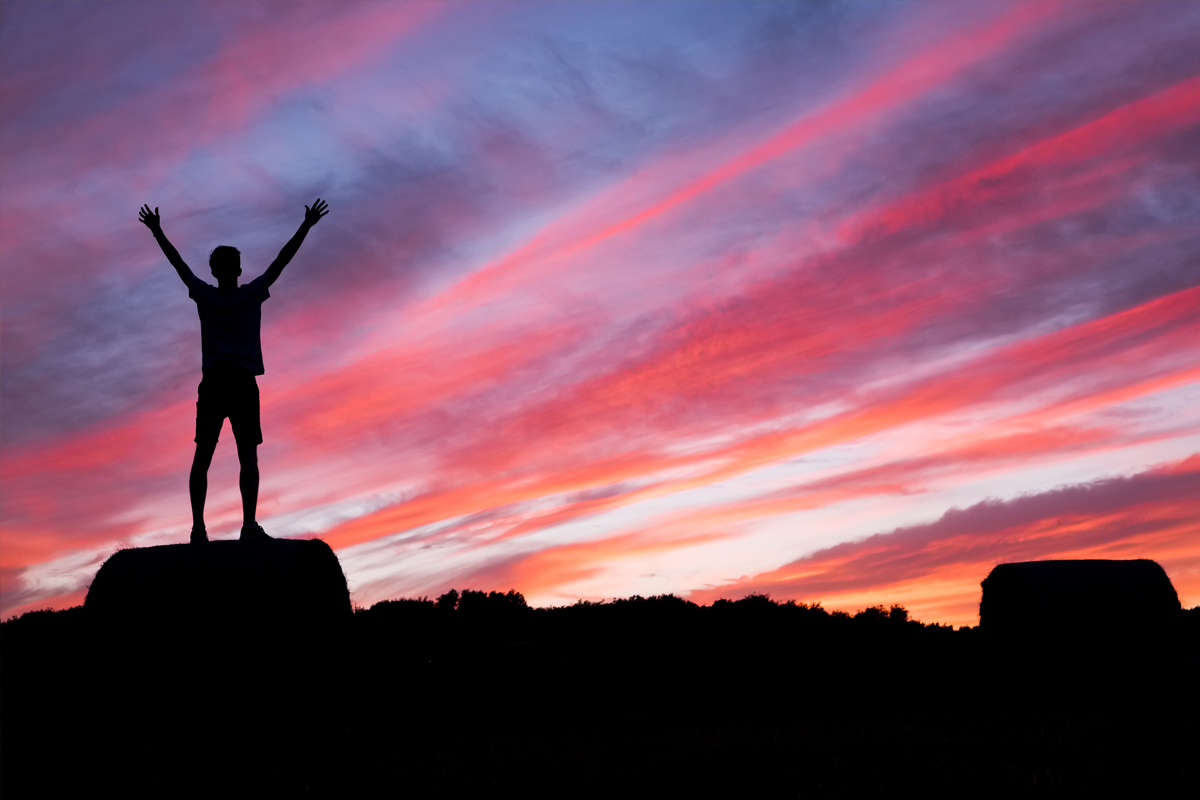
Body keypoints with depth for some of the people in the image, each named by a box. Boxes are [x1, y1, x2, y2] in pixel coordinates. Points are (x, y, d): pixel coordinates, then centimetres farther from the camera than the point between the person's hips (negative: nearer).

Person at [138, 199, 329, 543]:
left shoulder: (204, 295, 7)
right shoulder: (252, 294, 3)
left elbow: (177, 262, 16)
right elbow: (283, 259, 7)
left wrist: (156, 231, 28)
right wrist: (307, 225, 13)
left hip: (212, 384, 2)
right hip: (244, 384, -1)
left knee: (202, 457, -1)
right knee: (248, 456, -6)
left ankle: (198, 527, -9)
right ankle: (249, 523, -19)